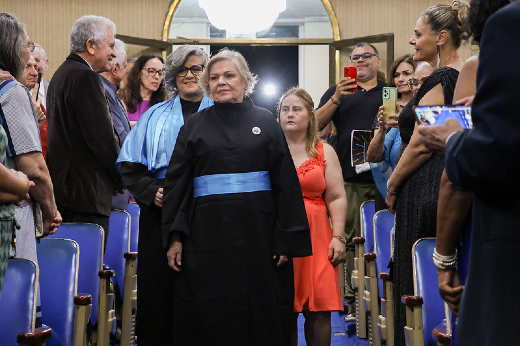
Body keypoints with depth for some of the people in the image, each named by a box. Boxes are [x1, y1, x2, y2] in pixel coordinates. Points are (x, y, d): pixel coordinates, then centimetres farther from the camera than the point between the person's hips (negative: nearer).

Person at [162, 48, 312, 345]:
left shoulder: (265, 121, 7)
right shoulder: (195, 126, 9)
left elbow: (286, 181, 3)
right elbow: (176, 182, 6)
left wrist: (286, 239, -4)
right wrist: (174, 236, -4)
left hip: (258, 231, 0)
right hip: (208, 233, 0)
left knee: (262, 316, 2)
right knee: (210, 318, 1)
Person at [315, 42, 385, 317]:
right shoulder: (338, 91, 16)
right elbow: (316, 125, 6)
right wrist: (336, 98, -7)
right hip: (350, 179, 0)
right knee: (351, 240, -3)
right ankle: (352, 302, 3)